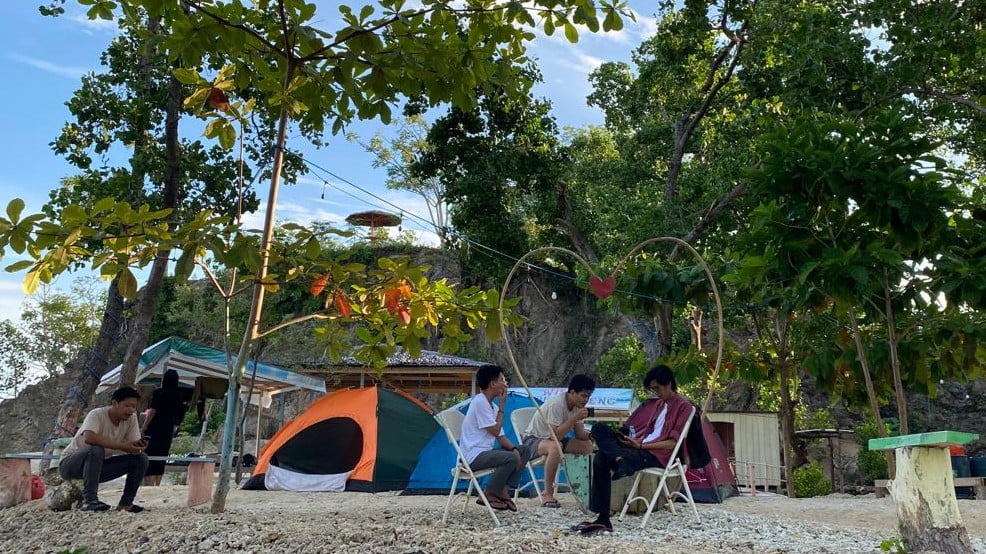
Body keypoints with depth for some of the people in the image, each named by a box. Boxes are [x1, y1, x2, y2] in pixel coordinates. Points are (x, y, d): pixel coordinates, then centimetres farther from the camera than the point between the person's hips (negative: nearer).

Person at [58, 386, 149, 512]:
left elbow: (134, 450, -10)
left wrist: (138, 447, -35)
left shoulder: (131, 419, -7)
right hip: (69, 464, -6)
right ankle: (89, 500, -32)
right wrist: (122, 446, -45)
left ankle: (126, 503, -7)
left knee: (141, 458, -12)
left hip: (99, 466, 6)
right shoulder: (97, 415, -23)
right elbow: (89, 438, -45)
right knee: (96, 450, -37)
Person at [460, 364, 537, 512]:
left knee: (525, 450, 5)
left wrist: (514, 448, -5)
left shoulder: (492, 405, 14)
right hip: (474, 456, -10)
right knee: (511, 458, -29)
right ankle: (489, 494, -9)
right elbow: (495, 431, -17)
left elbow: (500, 436, 13)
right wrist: (502, 407, -8)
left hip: (485, 452, 10)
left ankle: (504, 490, 0)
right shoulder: (480, 402, -16)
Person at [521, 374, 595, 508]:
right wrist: (575, 418, -35)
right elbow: (556, 435, -34)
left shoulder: (577, 406, -3)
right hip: (532, 439, -8)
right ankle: (548, 494, -29)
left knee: (588, 445, -7)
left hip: (555, 438, 8)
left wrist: (591, 435, -23)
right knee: (555, 447, -39)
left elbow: (580, 435, -2)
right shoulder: (556, 404, -29)